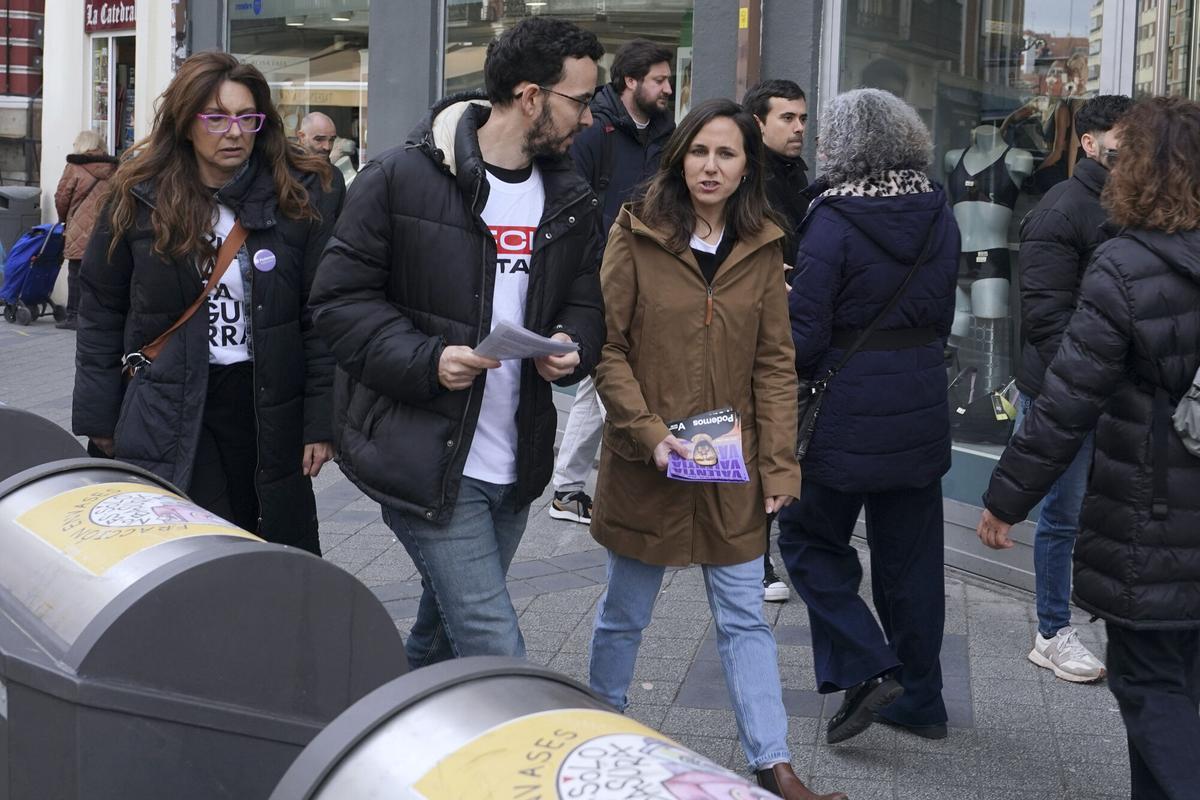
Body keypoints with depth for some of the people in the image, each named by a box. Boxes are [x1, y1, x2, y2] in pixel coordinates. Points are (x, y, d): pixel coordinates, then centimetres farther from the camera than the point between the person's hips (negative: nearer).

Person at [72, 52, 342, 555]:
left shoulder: (302, 195, -4)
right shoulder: (139, 198, -1)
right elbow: (101, 313, 7)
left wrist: (322, 419, -9)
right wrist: (99, 418, 5)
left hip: (270, 408, 0)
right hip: (170, 413, 0)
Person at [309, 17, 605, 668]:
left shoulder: (570, 199, 10)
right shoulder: (401, 179, -9)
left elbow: (584, 303, 18)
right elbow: (340, 298, -8)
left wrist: (572, 346, -6)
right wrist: (426, 361, -22)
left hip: (515, 466, 7)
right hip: (426, 459, -7)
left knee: (445, 631, 21)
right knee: (494, 651, -10)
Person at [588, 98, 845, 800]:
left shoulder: (762, 248, 3)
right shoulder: (636, 236, -6)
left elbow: (775, 363, 2)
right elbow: (607, 347, -7)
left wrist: (779, 464, -4)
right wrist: (649, 432, -17)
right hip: (646, 466, -2)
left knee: (746, 617, 6)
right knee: (626, 613, 13)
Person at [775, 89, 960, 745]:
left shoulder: (834, 221, -16)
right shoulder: (939, 215, 3)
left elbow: (802, 337, -16)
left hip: (848, 412, -6)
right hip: (923, 407, 6)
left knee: (810, 538, 12)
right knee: (909, 554, 15)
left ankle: (864, 668, 0)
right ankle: (920, 698, 23)